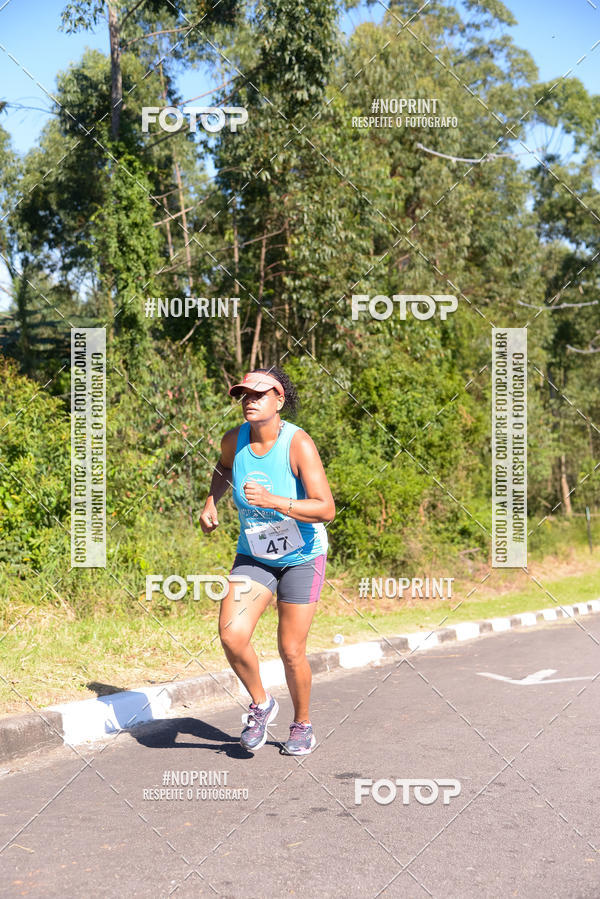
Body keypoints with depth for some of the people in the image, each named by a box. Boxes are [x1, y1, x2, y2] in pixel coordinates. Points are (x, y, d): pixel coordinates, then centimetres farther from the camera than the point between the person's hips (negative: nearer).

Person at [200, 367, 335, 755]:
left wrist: (273, 500, -40)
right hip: (253, 556, 4)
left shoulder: (299, 444, -23)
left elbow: (326, 509, -30)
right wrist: (211, 503, 3)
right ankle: (261, 703, 13)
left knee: (291, 652, 0)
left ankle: (303, 725, 28)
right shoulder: (235, 440, -8)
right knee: (232, 636, -15)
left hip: (302, 558, -4)